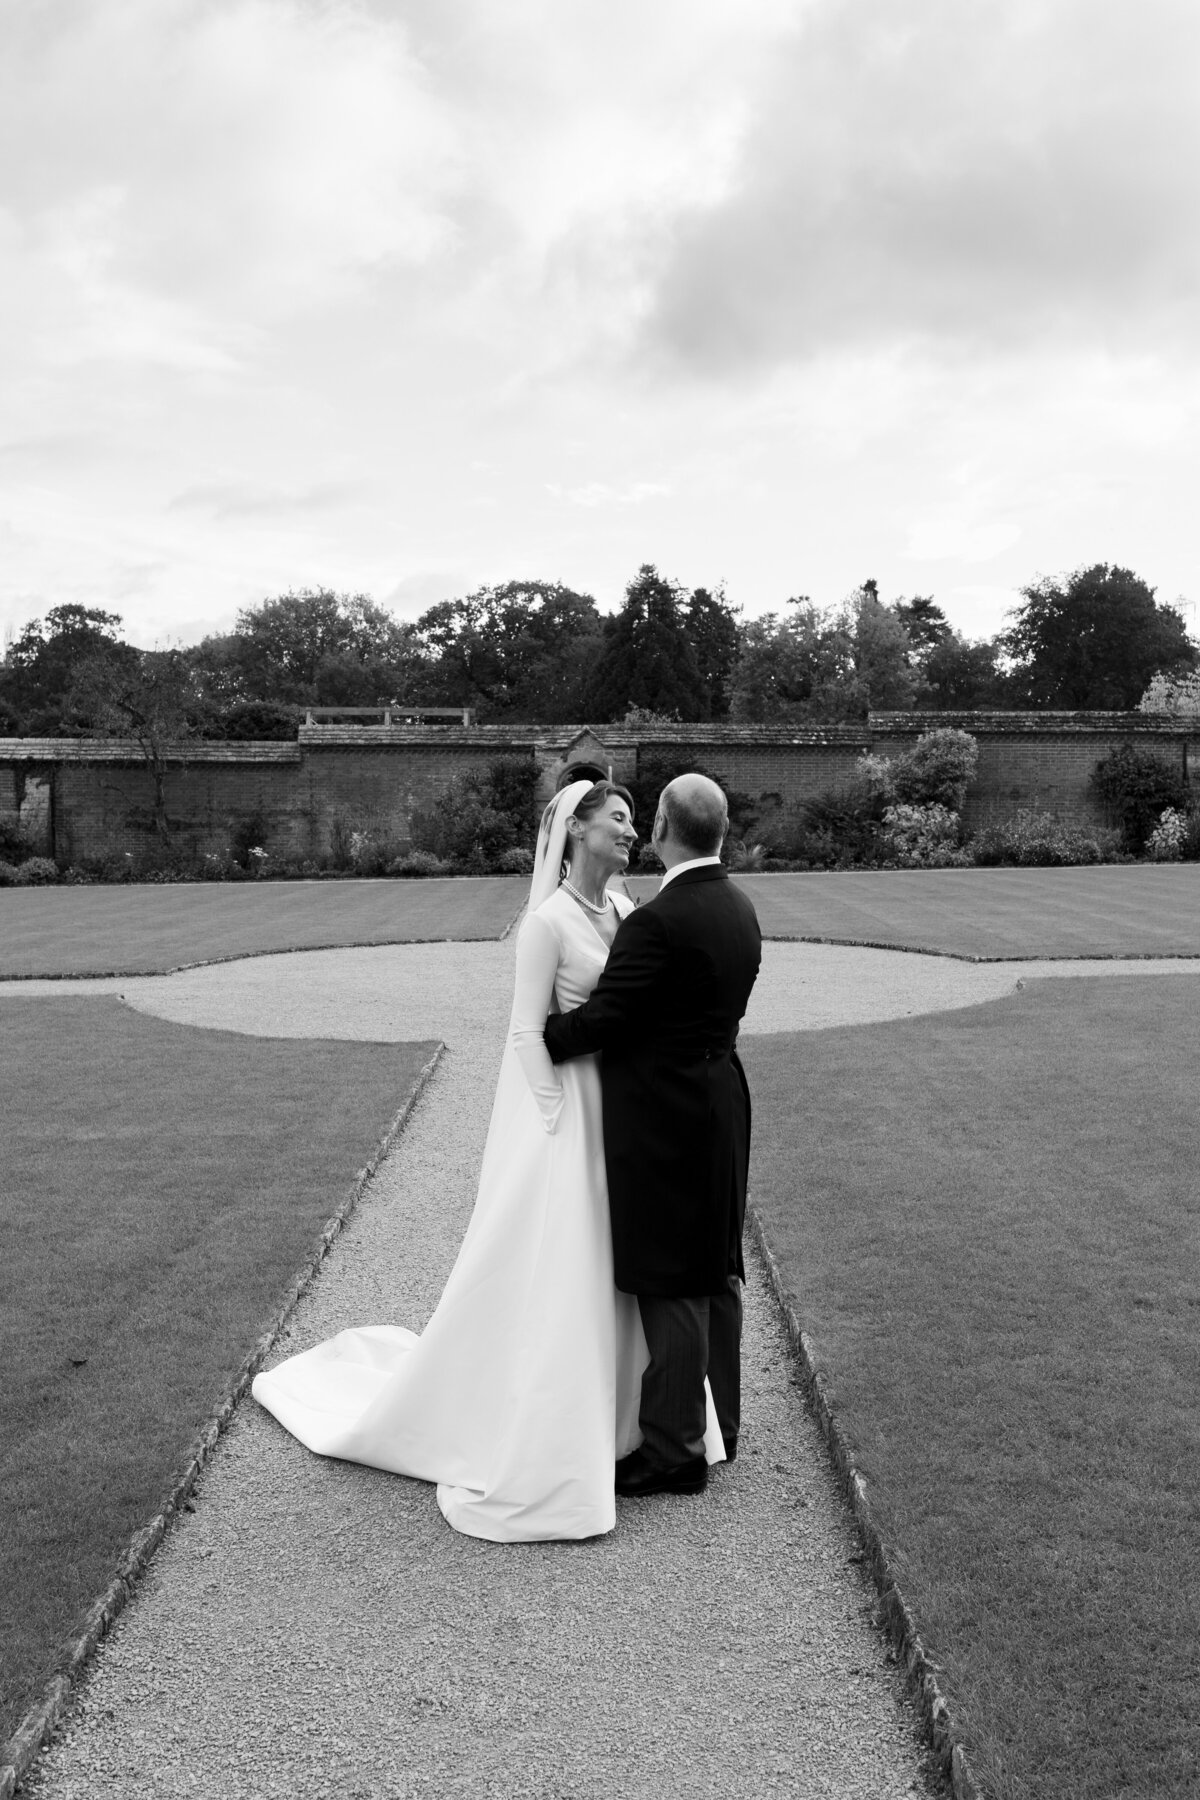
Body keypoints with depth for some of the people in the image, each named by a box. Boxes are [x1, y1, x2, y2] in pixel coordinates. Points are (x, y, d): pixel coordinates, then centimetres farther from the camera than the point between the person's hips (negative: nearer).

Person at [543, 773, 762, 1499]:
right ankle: (717, 1424, 32)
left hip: (663, 1115, -9)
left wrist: (539, 1041, -1)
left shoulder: (658, 921, -22)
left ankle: (675, 1450, 12)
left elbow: (602, 1018, -19)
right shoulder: (741, 908, 6)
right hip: (721, 1101, 9)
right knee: (716, 1270, 18)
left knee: (670, 1283, 1)